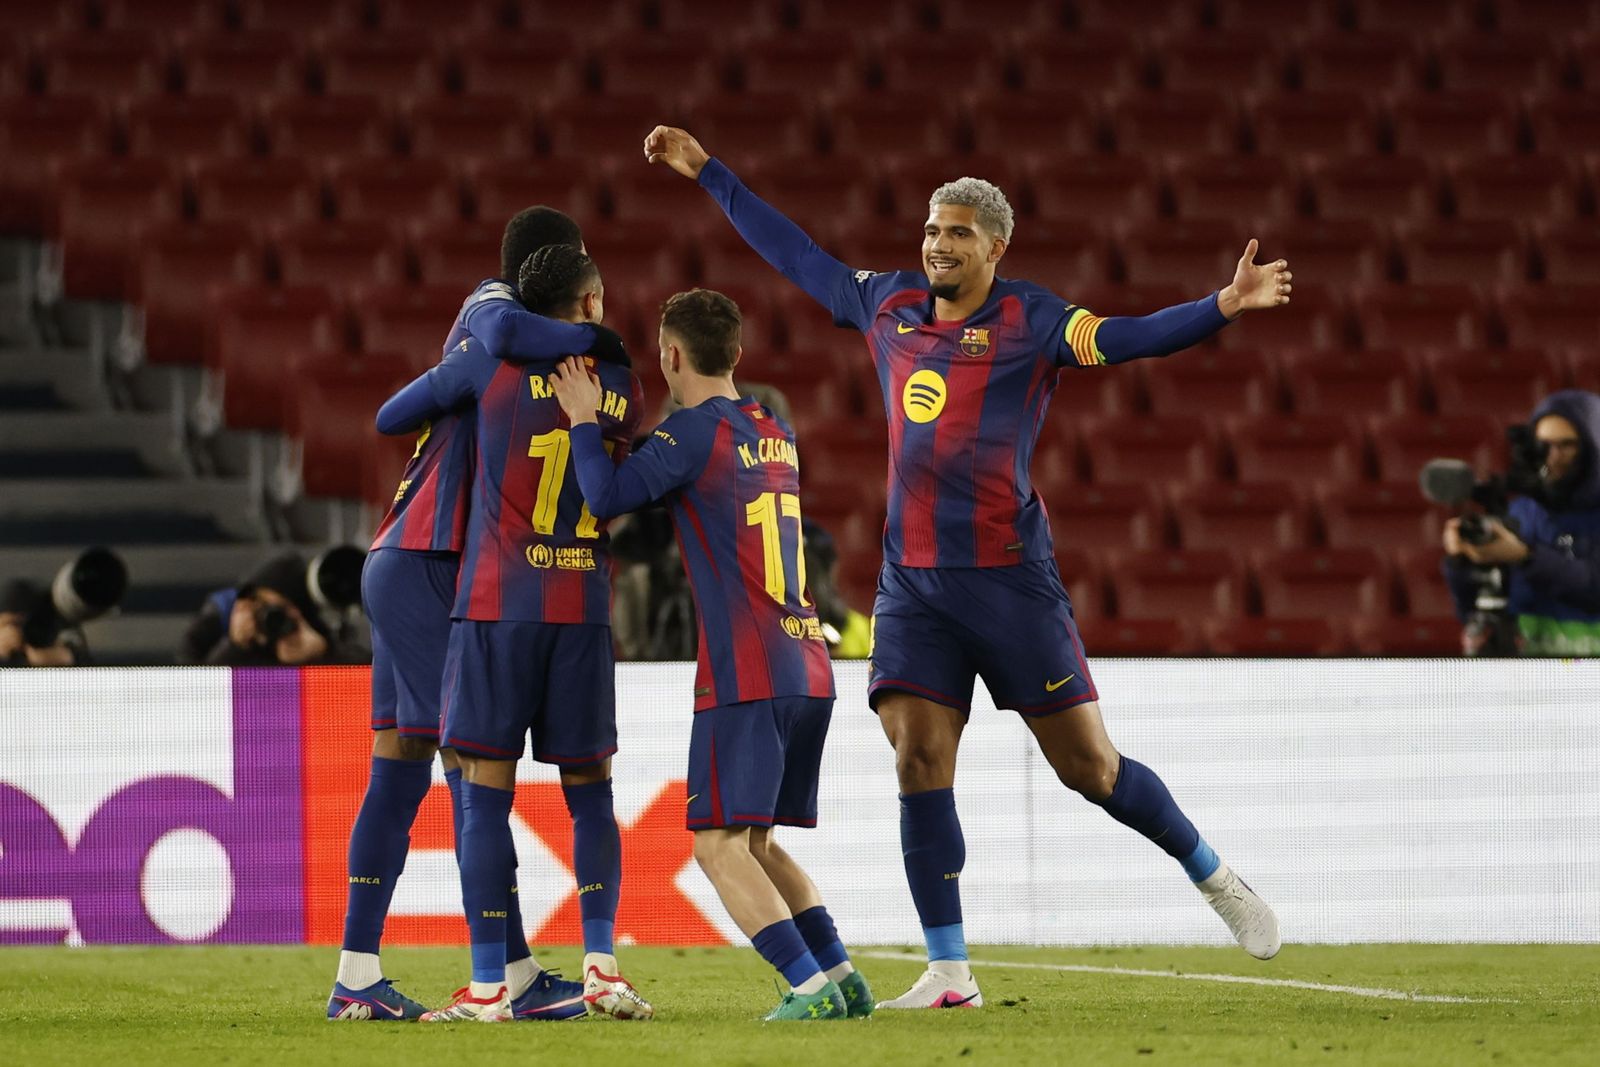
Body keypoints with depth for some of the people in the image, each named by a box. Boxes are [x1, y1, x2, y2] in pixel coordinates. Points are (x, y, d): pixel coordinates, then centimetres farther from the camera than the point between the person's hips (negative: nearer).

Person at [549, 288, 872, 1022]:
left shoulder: (693, 431, -8)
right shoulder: (775, 433, 17)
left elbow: (607, 497, -15)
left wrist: (584, 419, 0)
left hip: (743, 676, -8)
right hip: (808, 668, 8)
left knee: (719, 844, -6)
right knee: (755, 843, 18)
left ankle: (810, 985, -18)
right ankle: (841, 976, 11)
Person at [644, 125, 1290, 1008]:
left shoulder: (1027, 321, -5)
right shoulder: (889, 305, 10)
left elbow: (1123, 338, -19)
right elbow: (797, 255, 21)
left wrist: (1222, 307, -35)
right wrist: (708, 174, 26)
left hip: (1008, 578, -4)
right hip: (911, 582, 5)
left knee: (1087, 763, -1)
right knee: (919, 763, -6)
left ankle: (1214, 879, 21)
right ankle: (948, 973, -2)